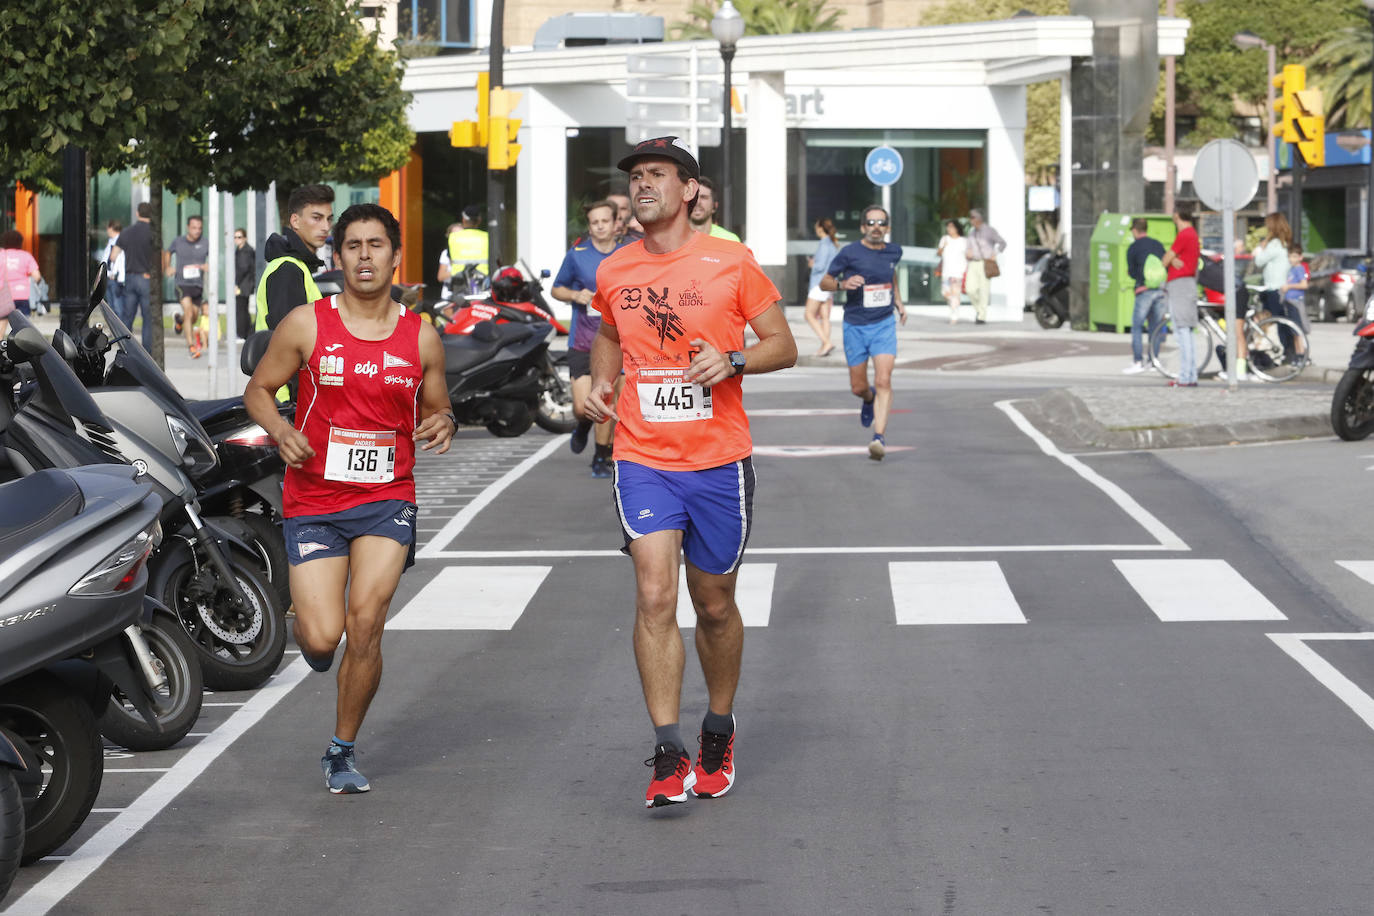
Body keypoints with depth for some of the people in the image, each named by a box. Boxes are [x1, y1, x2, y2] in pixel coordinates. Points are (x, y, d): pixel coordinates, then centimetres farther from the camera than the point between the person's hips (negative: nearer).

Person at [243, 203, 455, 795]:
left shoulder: (422, 337, 3)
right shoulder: (306, 325, -3)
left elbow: (436, 409, 16)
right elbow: (258, 391, 6)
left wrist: (442, 425, -8)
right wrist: (282, 432, -14)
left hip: (387, 500, 1)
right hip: (313, 502, -1)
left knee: (364, 626, -13)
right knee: (322, 638, -10)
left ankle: (343, 749, 7)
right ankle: (310, 628, 31)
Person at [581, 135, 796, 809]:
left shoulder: (731, 262, -3)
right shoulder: (612, 273, 6)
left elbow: (783, 345, 2)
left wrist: (732, 360, -17)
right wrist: (600, 380, 6)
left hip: (719, 461, -1)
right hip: (642, 458, 1)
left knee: (714, 605, 10)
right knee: (654, 596, -14)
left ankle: (718, 733, 33)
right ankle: (668, 758, -13)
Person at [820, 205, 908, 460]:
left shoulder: (894, 251, 3)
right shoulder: (850, 253, -9)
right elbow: (824, 281, -1)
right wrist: (843, 284, -21)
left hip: (884, 325, 1)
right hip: (855, 326, -1)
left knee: (883, 381, -17)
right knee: (858, 387, 8)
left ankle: (880, 436, -20)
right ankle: (869, 400, 45)